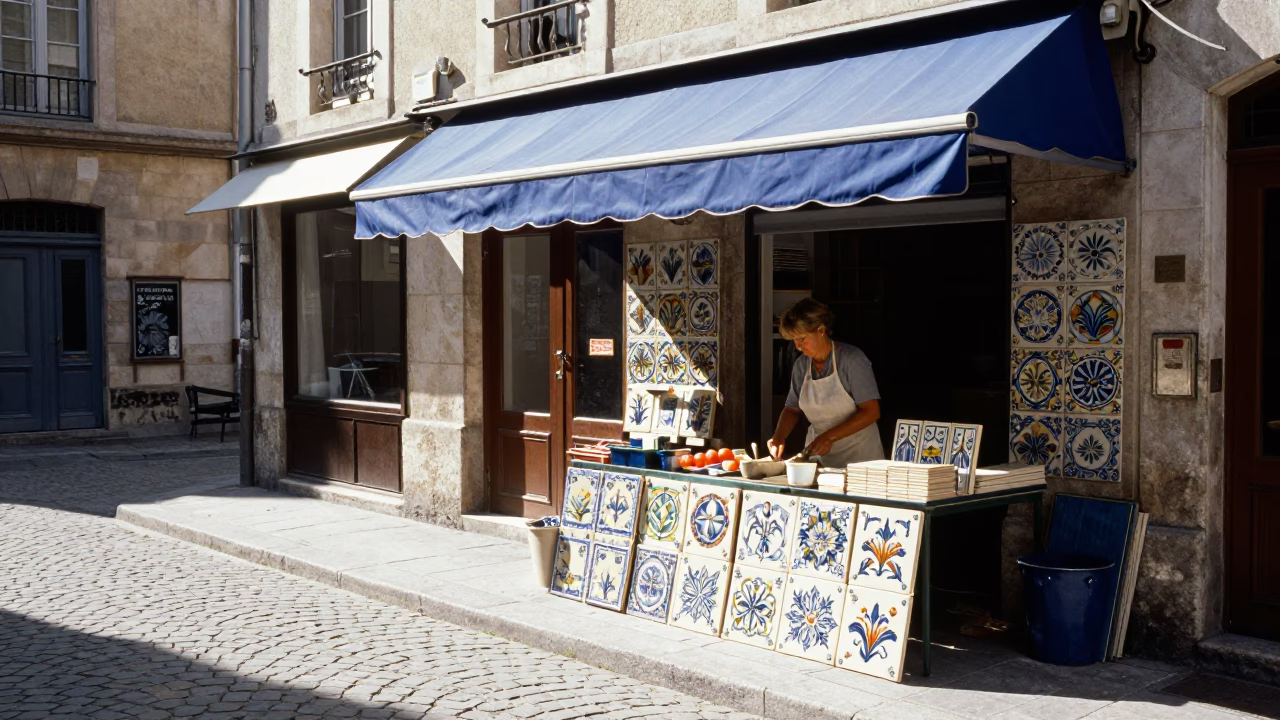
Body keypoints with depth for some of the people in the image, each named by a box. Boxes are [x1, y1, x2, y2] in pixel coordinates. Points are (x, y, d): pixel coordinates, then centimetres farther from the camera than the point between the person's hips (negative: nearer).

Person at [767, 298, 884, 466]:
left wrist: (830, 436, -19)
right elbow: (792, 409, 16)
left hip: (858, 454, -4)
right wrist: (779, 436, -3)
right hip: (818, 454, 4)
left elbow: (871, 411, -13)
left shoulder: (851, 359, -9)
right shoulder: (801, 365, 6)